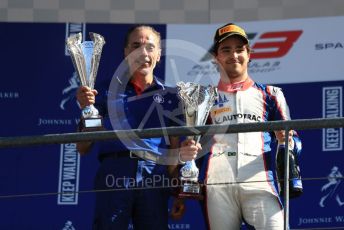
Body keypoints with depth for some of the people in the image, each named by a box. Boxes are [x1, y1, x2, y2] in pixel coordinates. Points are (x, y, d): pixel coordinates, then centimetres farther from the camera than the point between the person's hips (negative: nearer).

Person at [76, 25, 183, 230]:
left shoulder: (169, 96, 17)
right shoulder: (108, 90, 13)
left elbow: (175, 150, 14)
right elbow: (83, 148, 10)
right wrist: (86, 110, -6)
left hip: (155, 178, 1)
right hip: (114, 173, -1)